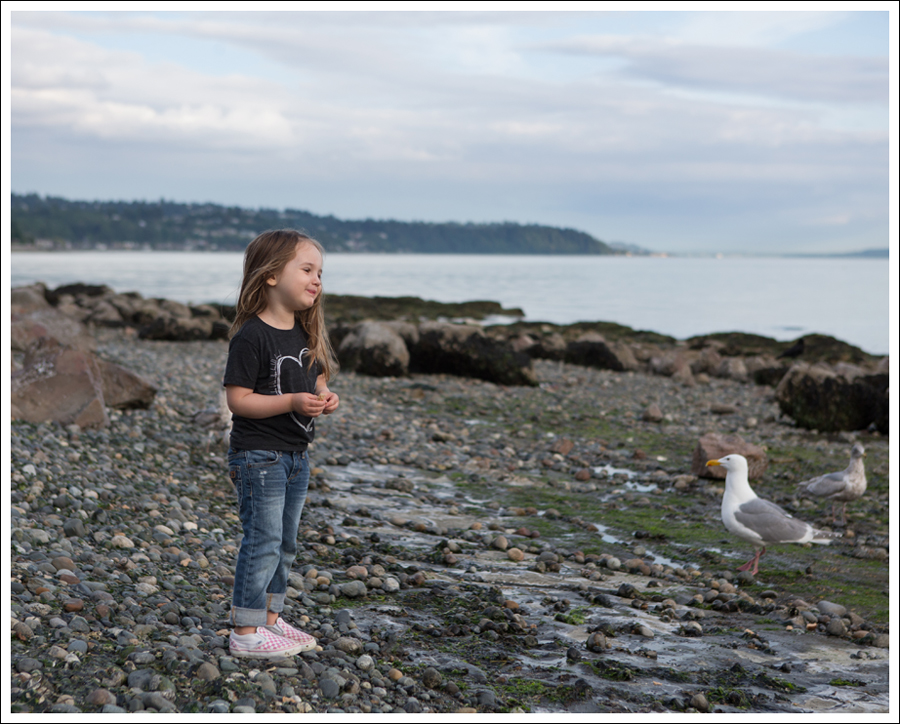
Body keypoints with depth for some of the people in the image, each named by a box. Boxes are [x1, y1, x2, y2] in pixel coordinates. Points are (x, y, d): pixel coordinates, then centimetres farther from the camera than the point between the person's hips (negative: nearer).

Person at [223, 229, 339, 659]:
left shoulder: (307, 334, 9)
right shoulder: (251, 336, -17)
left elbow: (318, 379, 19)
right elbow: (237, 399, -19)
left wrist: (325, 397, -4)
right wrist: (292, 402, -26)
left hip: (295, 456, 8)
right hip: (259, 456, -8)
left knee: (284, 544, 15)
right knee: (263, 542, -6)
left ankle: (270, 619, 28)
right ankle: (245, 632, 3)